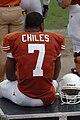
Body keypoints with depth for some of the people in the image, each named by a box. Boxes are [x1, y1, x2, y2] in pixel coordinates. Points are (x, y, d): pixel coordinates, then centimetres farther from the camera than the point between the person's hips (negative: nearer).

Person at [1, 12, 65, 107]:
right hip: (48, 99, 3)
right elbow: (55, 76, 12)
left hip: (23, 100, -2)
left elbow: (10, 76, 6)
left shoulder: (14, 39, -1)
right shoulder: (55, 39, 3)